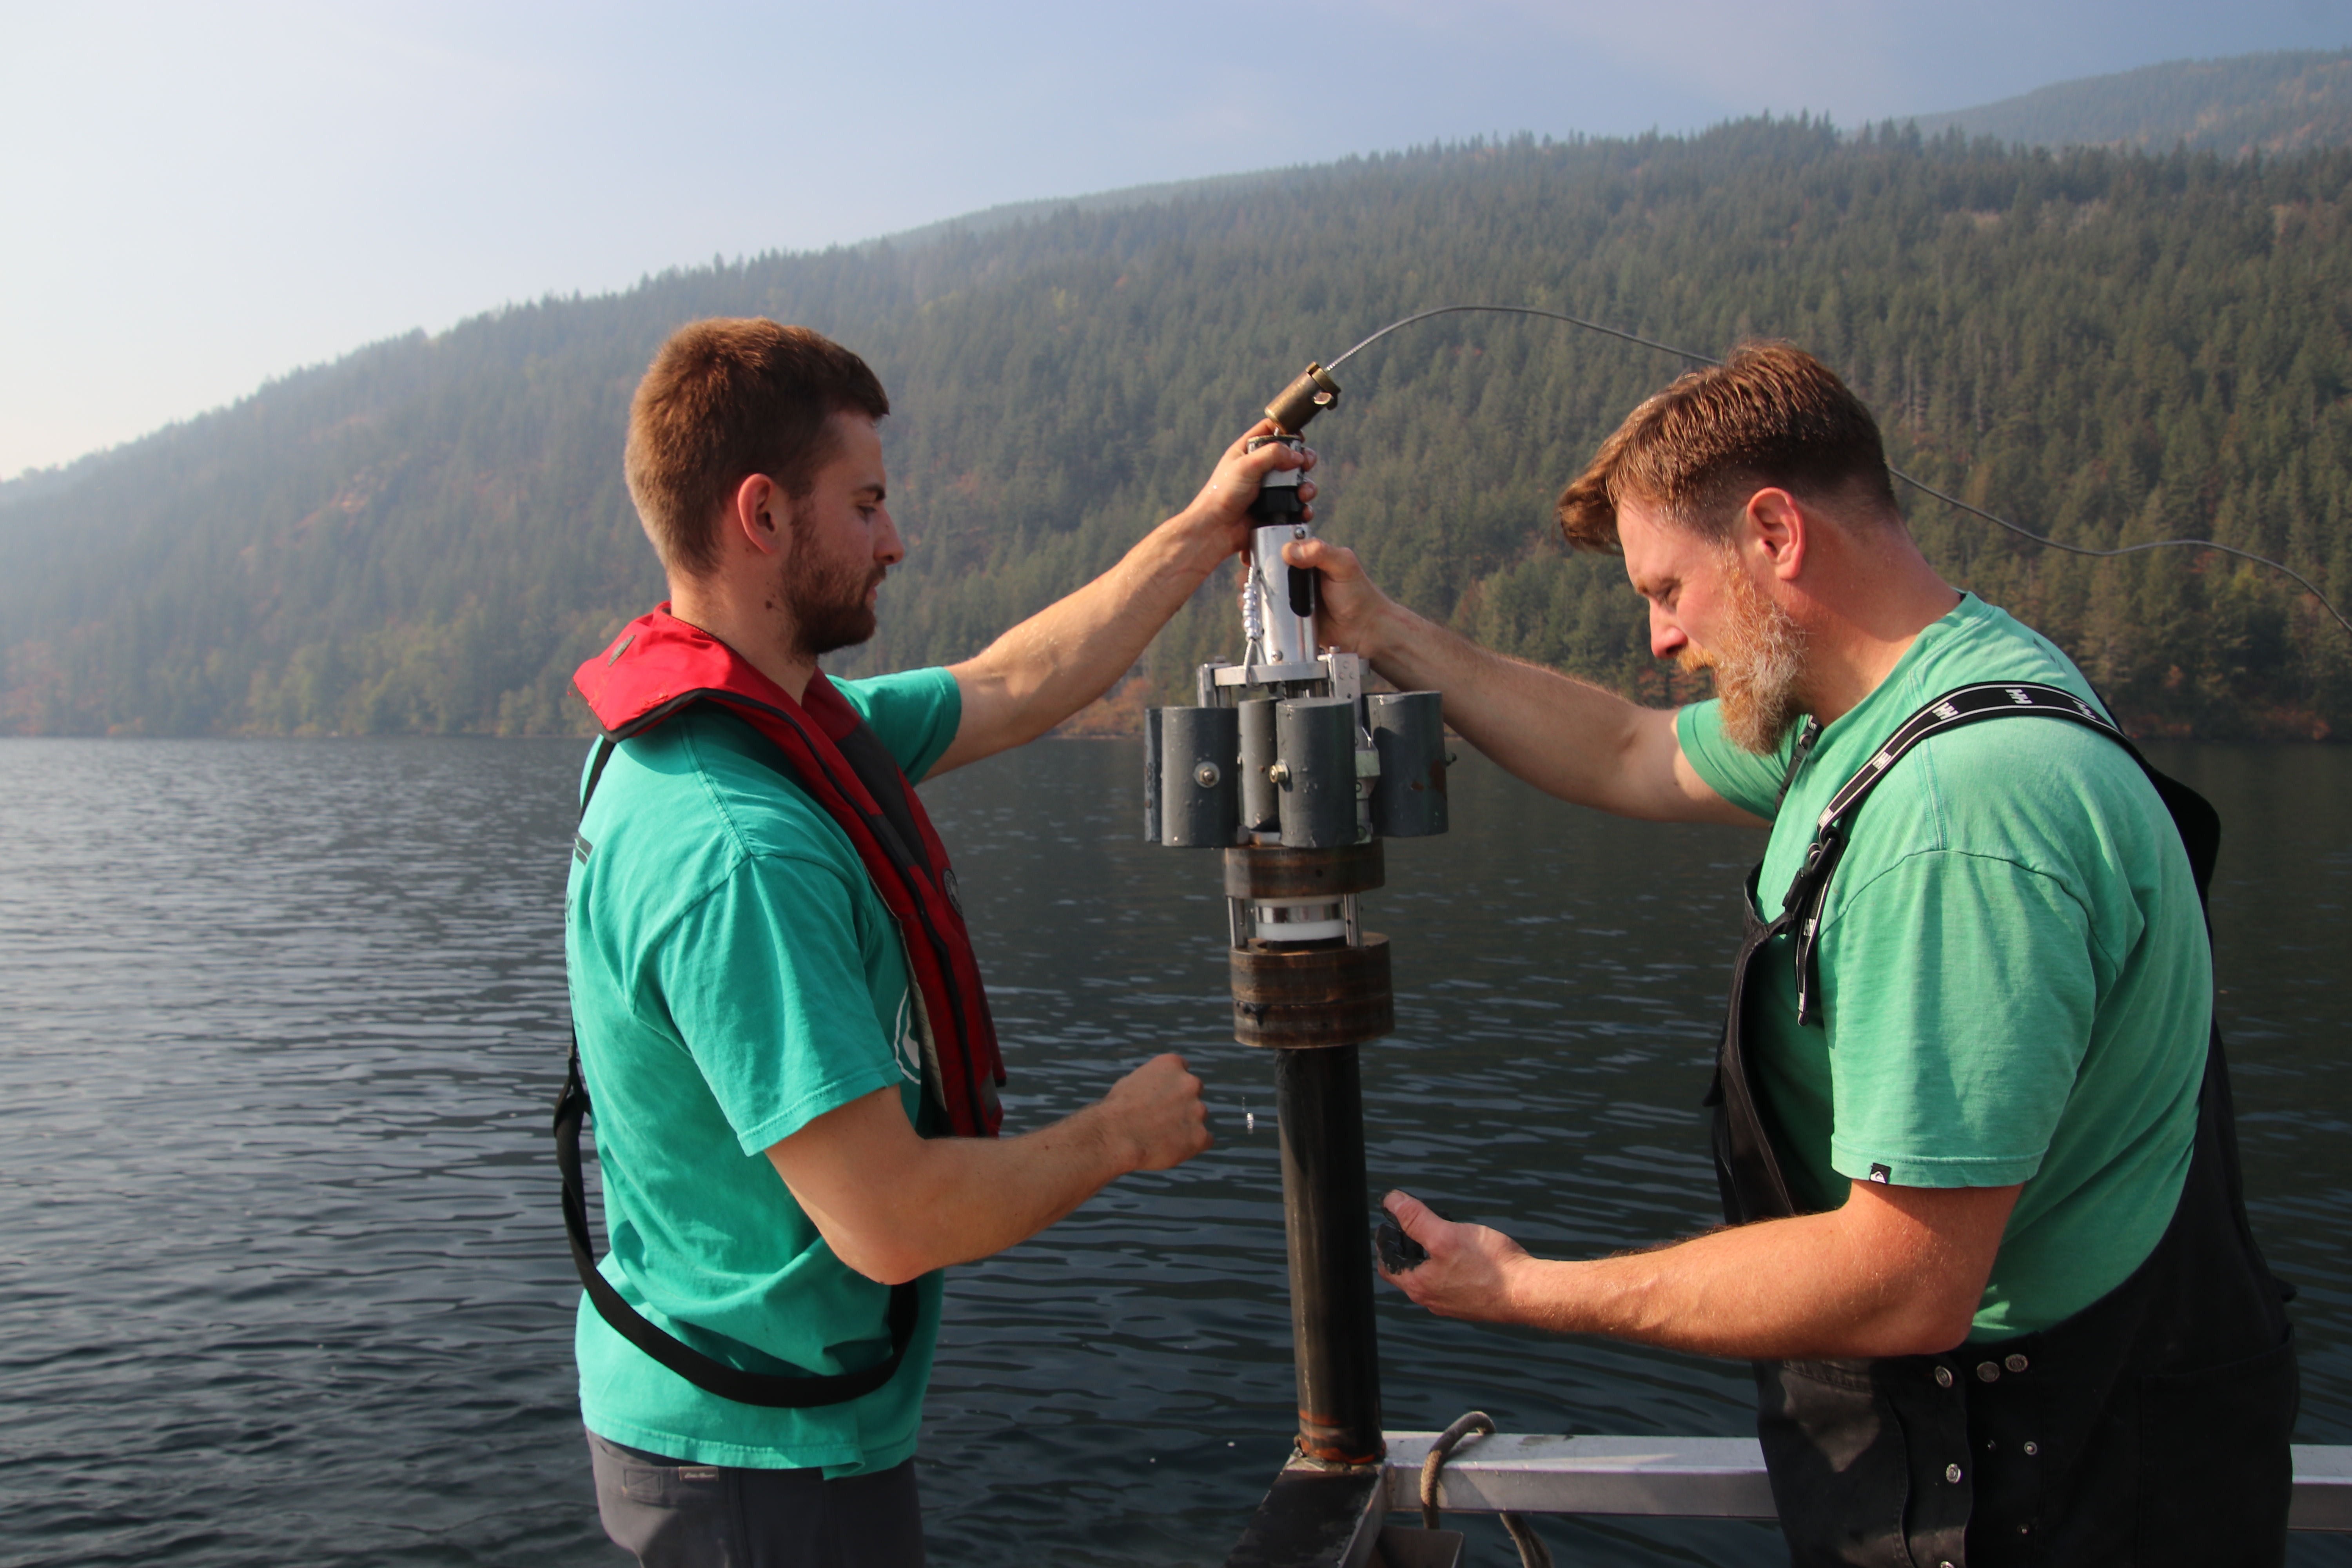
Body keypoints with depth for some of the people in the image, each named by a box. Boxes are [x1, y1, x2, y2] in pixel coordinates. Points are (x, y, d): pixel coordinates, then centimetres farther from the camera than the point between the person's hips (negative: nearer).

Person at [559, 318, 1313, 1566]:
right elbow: (890, 1218, -31)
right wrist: (1121, 1135, -15)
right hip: (764, 1460, -9)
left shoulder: (792, 727, -1)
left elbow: (1009, 690, 13)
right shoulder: (733, 853, -31)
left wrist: (1201, 533, 17)